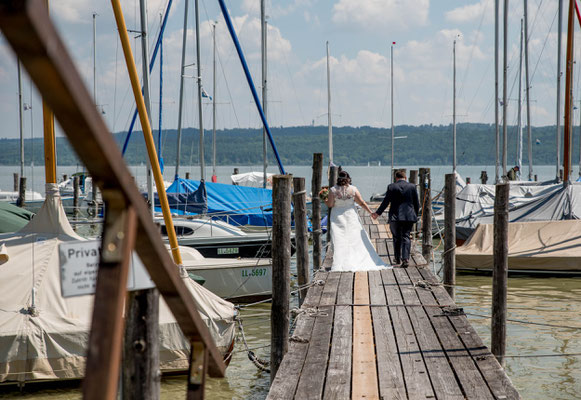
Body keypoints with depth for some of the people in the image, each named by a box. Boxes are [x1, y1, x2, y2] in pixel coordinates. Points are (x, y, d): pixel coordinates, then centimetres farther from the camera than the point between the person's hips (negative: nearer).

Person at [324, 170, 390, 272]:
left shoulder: (333, 190, -9)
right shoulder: (353, 189, -5)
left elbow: (330, 204, -6)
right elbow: (362, 203, -3)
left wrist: (325, 200, 15)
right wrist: (371, 212, 7)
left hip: (337, 218, -1)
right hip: (351, 218, 1)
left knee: (338, 242, 0)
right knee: (356, 240, 9)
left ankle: (339, 265, -5)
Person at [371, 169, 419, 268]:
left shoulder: (391, 187, -3)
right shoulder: (412, 187, 2)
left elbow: (386, 202, -1)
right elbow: (416, 203, 5)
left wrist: (378, 213, 10)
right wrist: (415, 215, 19)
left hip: (395, 216, -1)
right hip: (409, 216, 1)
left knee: (397, 238, 14)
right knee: (406, 237, 2)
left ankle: (398, 259, 19)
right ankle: (405, 259, -12)